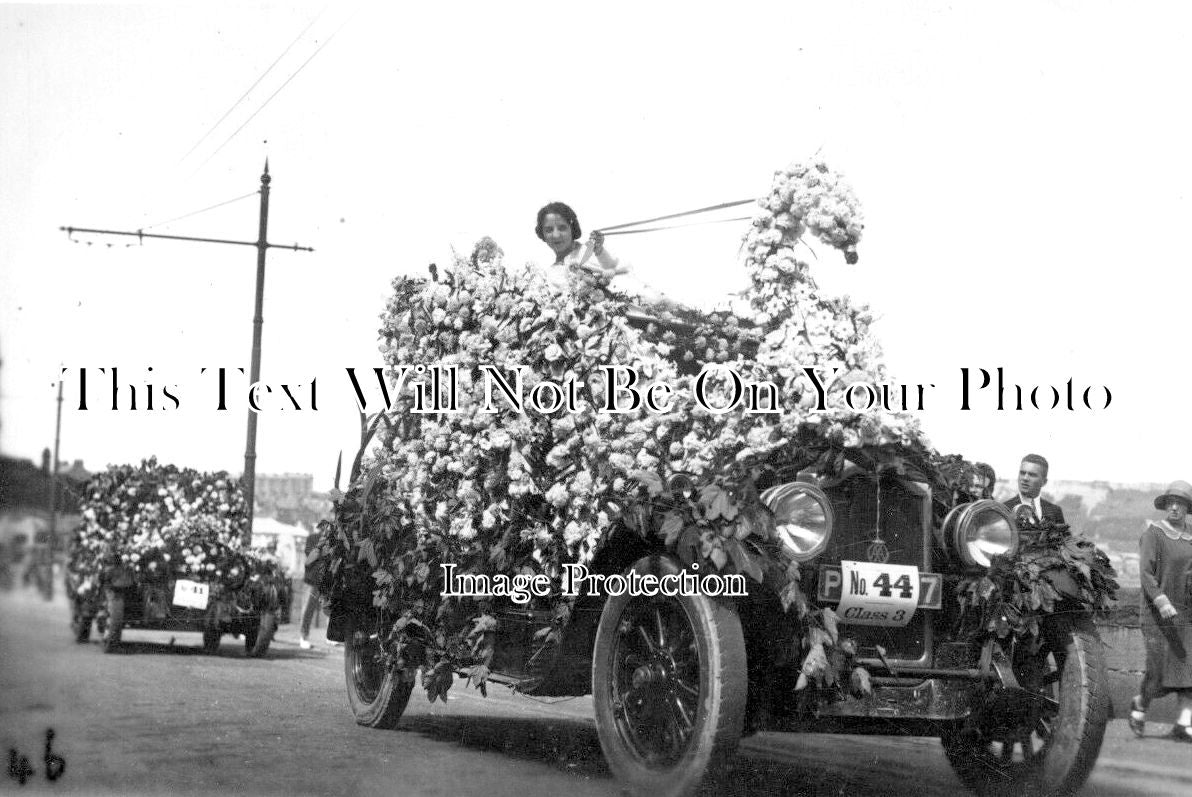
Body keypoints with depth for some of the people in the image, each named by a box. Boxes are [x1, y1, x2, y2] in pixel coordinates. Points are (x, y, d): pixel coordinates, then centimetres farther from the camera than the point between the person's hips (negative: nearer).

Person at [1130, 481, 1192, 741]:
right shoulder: (1153, 533, -6)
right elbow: (1145, 573, -15)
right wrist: (1161, 602, -27)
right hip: (1159, 614, -5)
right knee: (1159, 671, -3)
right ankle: (1139, 705, 27)